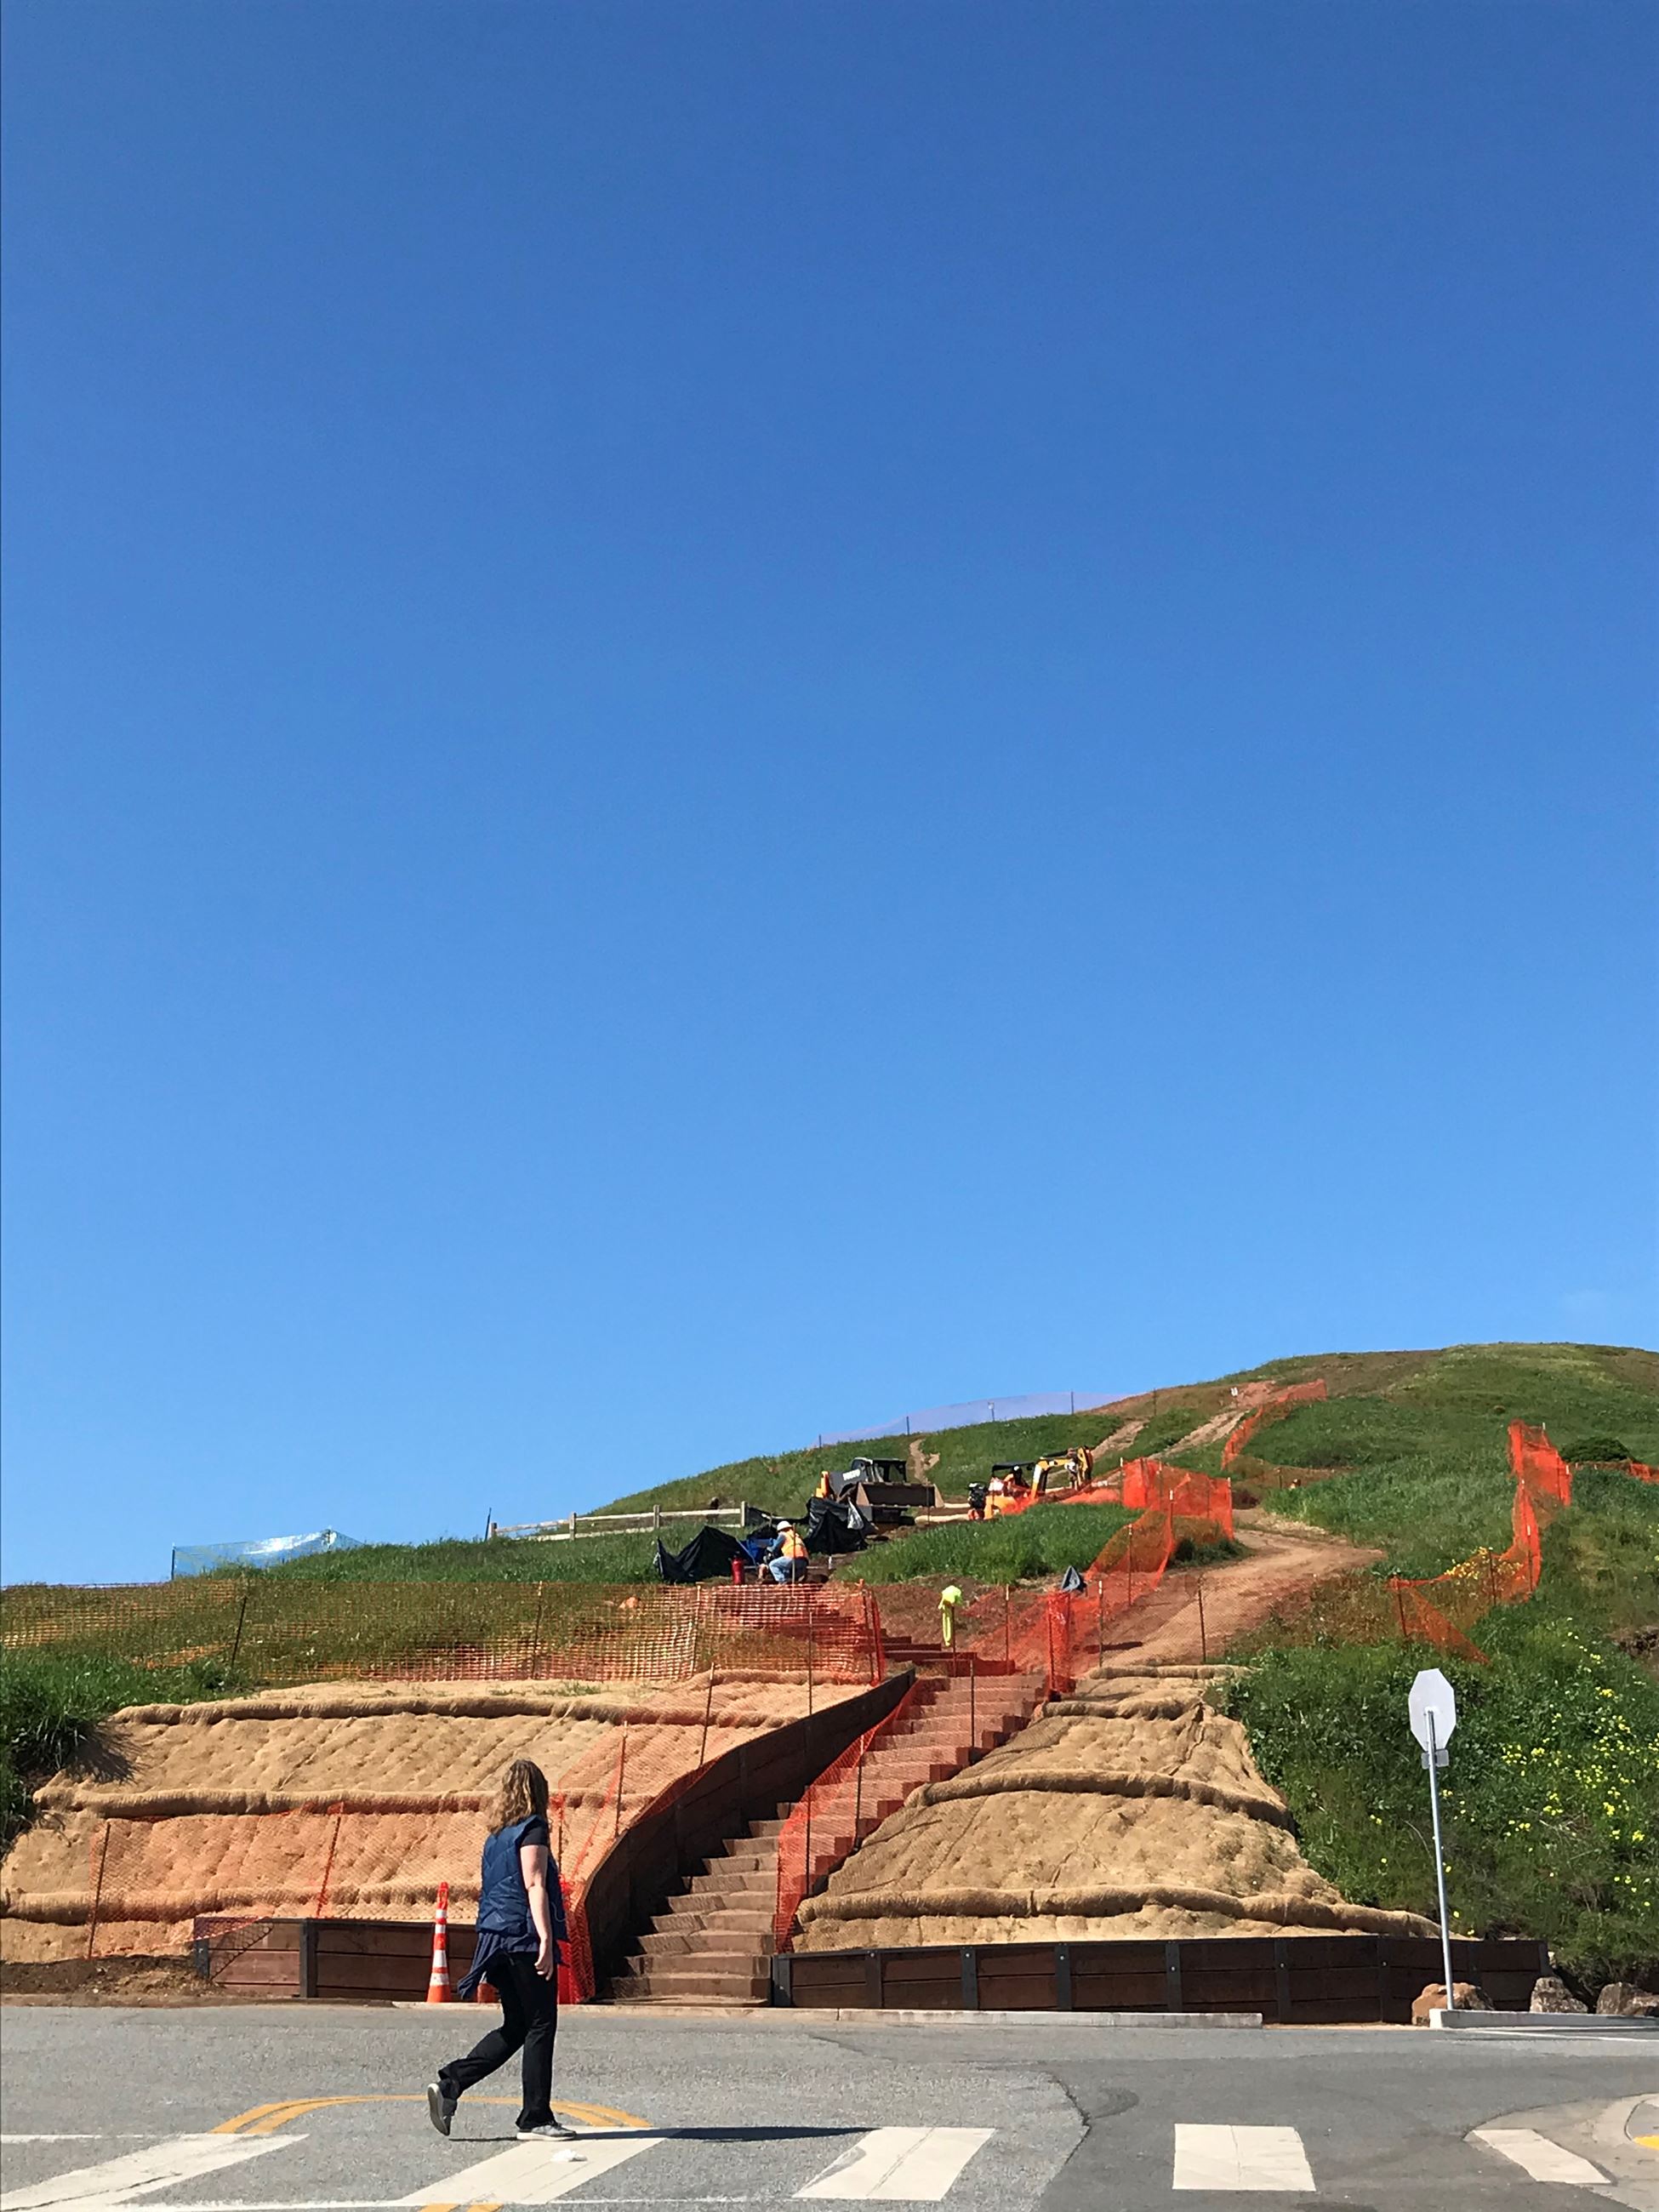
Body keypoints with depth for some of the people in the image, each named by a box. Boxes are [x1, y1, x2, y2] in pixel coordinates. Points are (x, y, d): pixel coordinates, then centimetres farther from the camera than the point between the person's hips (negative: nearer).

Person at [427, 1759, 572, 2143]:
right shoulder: (532, 1829, -9)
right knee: (540, 2027, 0)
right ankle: (536, 2118, 4)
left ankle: (448, 2085, 5)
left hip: (496, 1936, 8)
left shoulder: (496, 1835, 15)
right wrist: (547, 1940, -21)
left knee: (515, 2028, 14)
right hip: (526, 1938, -8)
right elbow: (534, 1885, -17)